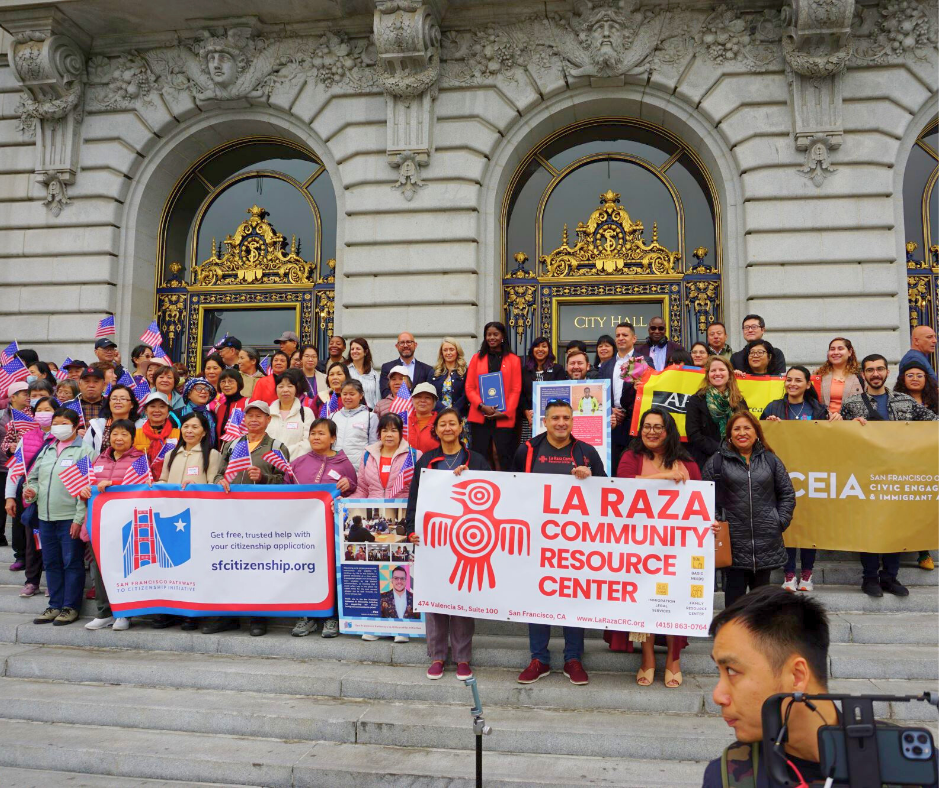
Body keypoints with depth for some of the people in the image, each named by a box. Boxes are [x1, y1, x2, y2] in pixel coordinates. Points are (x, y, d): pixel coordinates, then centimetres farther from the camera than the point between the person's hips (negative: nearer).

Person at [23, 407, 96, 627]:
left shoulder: (83, 451, -6)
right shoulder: (46, 450, 15)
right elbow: (34, 476, 24)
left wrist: (79, 518, -17)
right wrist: (31, 490, 0)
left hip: (70, 518, -7)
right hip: (45, 517, 7)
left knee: (72, 563, 0)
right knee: (51, 563, 13)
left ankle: (70, 607, 10)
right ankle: (55, 605, 23)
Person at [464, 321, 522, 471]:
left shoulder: (513, 360, 8)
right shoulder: (477, 358, 12)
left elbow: (516, 390, 3)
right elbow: (469, 387, 6)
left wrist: (506, 412, -10)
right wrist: (482, 406, -10)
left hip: (504, 418, -1)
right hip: (479, 417, 1)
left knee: (505, 459, -3)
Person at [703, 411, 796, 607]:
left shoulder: (770, 460, 8)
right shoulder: (717, 461, 1)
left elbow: (787, 493, 12)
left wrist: (781, 521, 3)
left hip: (766, 540, 3)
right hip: (733, 540, -2)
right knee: (735, 588, 1)